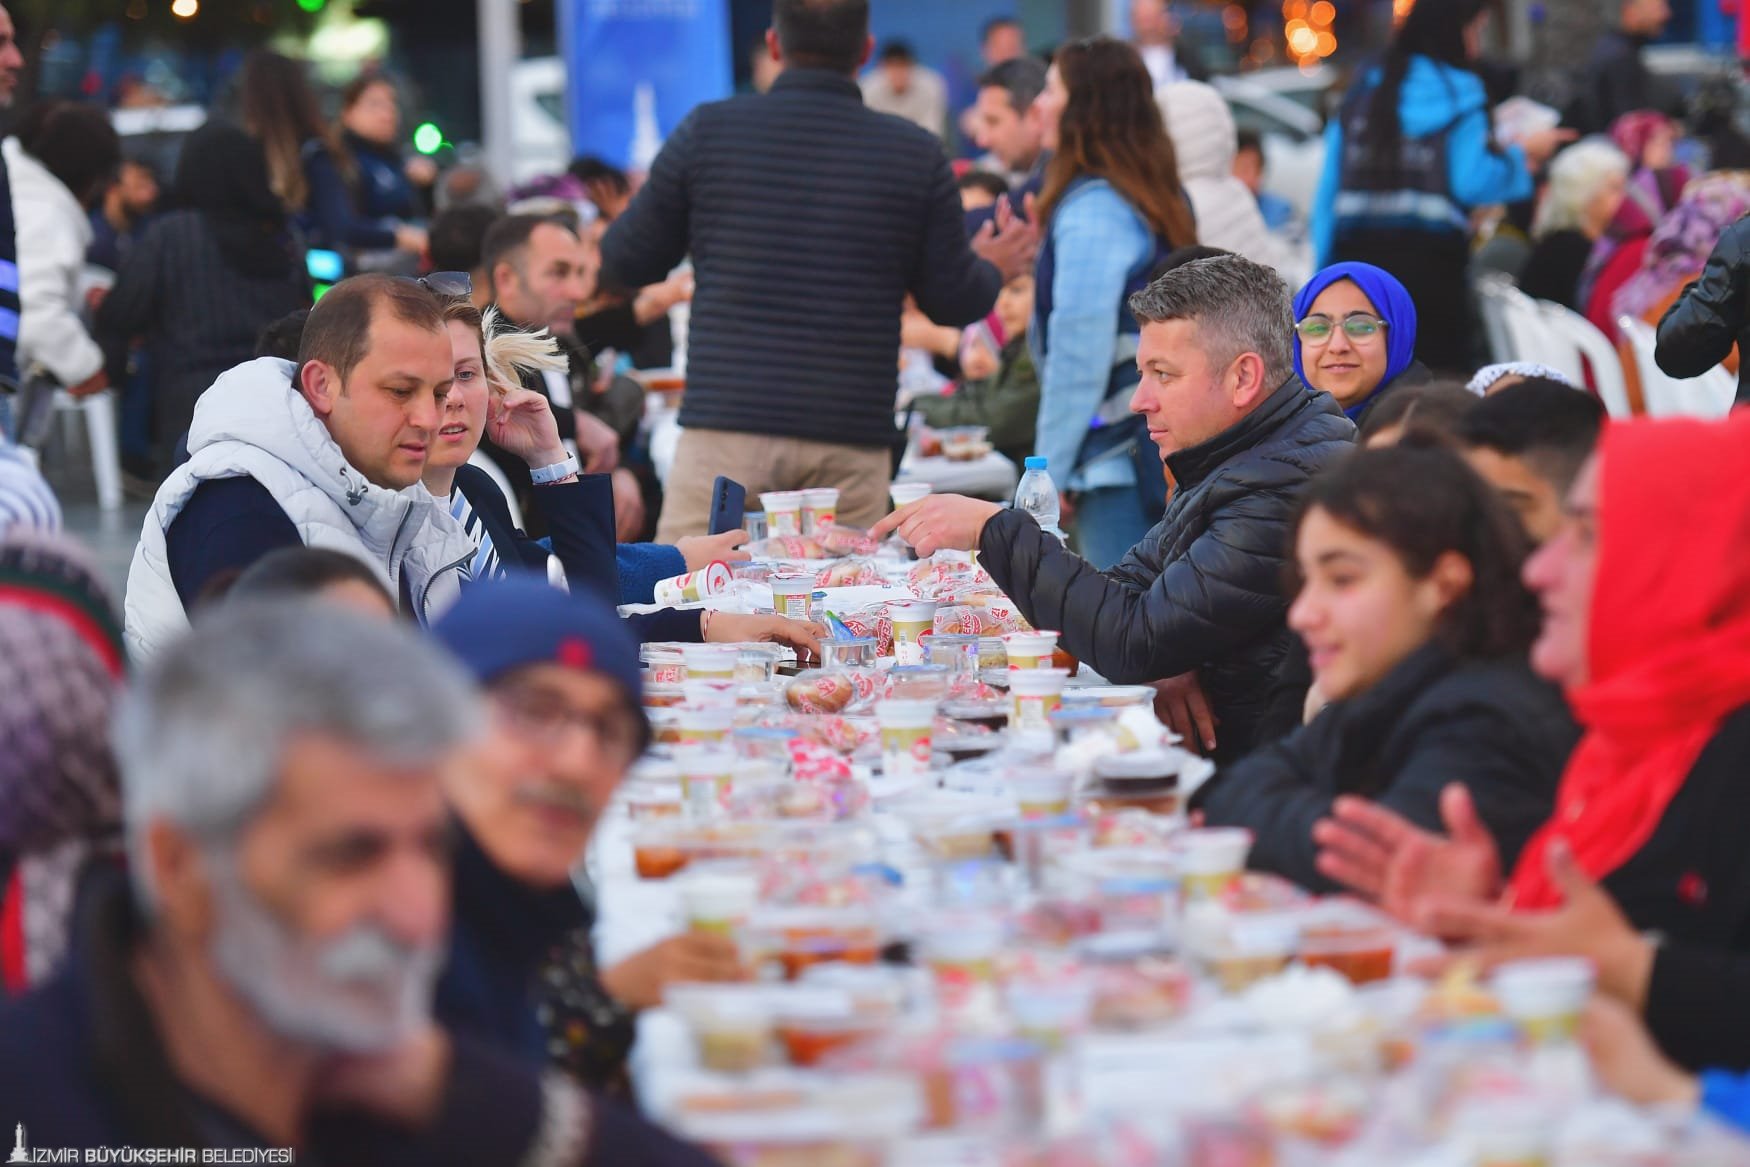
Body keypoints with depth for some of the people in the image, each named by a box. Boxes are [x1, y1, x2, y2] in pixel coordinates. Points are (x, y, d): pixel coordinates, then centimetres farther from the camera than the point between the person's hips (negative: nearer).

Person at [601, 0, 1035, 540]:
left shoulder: (708, 131, 1)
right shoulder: (917, 155, 3)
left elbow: (625, 265, 9)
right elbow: (954, 303, 9)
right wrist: (992, 268, 32)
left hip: (728, 428, -1)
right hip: (851, 443, 1)